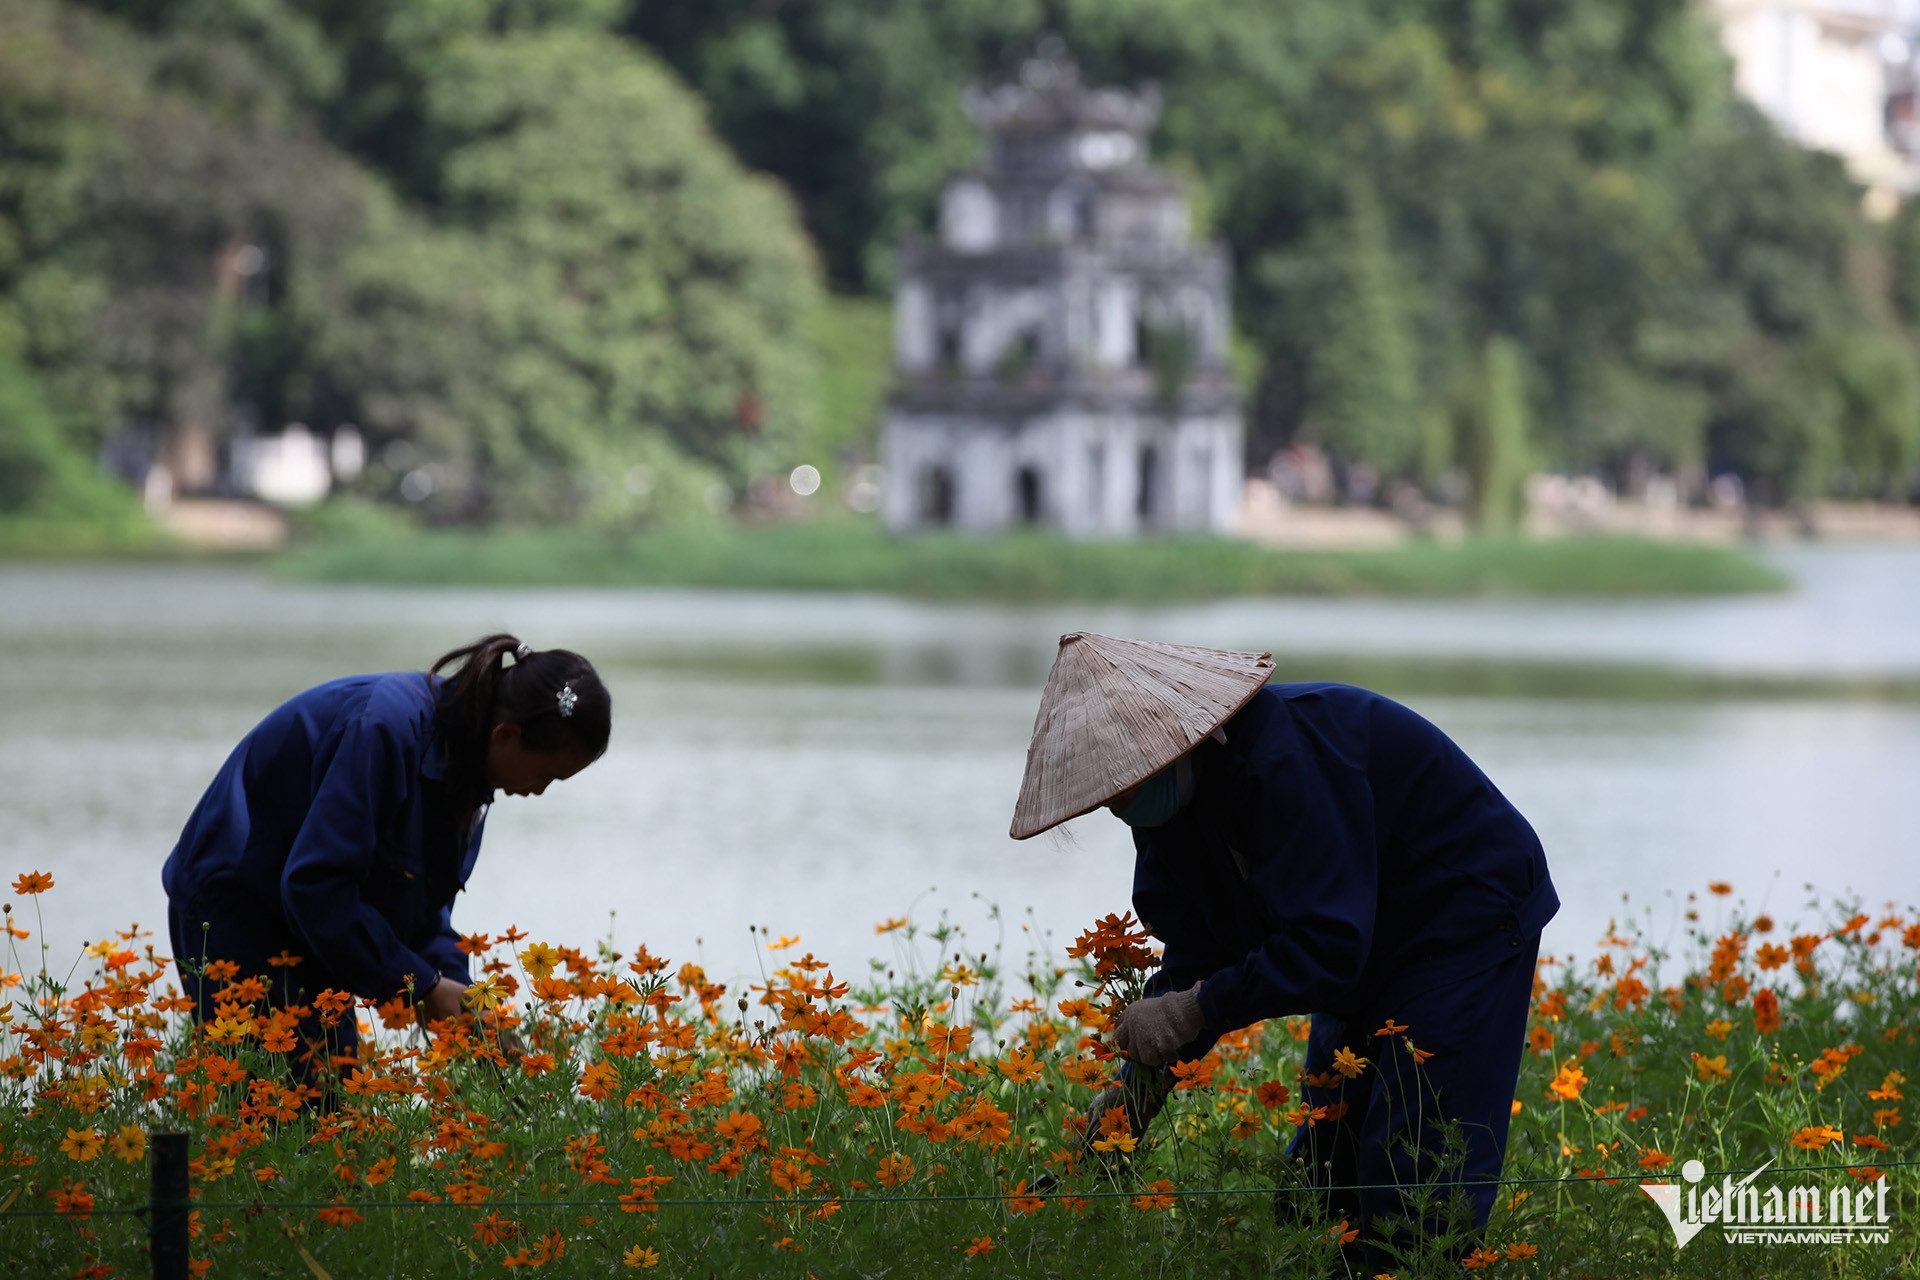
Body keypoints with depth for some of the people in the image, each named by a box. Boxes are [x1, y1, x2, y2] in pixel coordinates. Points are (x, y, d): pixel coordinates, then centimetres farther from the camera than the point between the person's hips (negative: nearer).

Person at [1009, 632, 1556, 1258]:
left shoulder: (1285, 755, -34)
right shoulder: (1165, 797, -6)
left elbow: (1326, 947, -36)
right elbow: (1197, 950, -2)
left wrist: (1198, 1008, -34)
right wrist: (1137, 1085, -14)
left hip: (1468, 918, -9)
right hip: (1369, 950, 9)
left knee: (1415, 1188, -15)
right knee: (1319, 1166, 7)